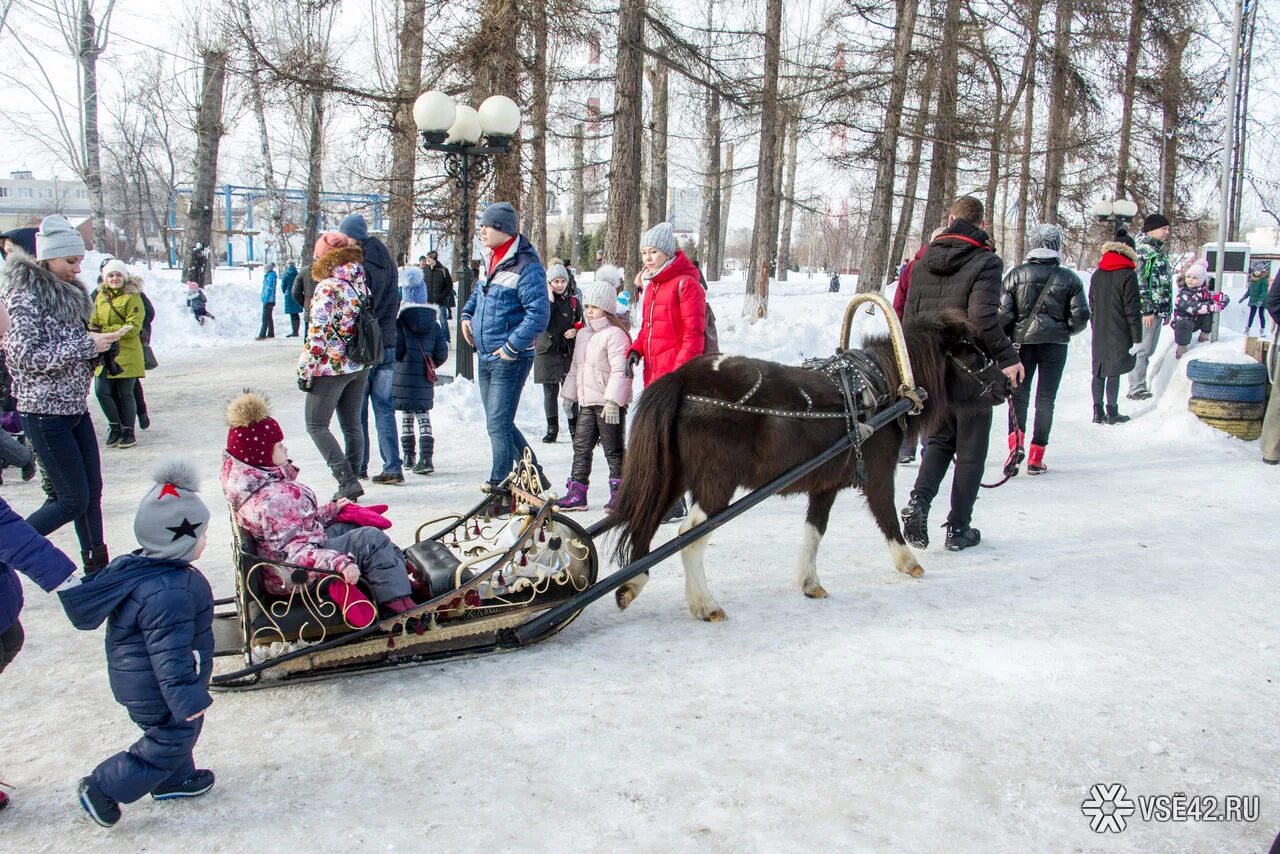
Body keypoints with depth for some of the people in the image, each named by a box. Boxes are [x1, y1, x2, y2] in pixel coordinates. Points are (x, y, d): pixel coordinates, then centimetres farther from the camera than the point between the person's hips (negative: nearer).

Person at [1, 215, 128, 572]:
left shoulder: (68, 292, 12)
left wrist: (102, 341, 3)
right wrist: (86, 345, -22)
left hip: (76, 408, 8)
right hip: (45, 413, -8)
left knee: (92, 492, 11)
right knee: (74, 501, -5)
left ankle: (97, 568, 21)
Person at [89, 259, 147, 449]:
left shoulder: (133, 298, -7)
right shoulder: (101, 297, 11)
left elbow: (133, 327, -14)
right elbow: (94, 321, 16)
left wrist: (105, 331, -19)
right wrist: (94, 330, -8)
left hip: (126, 354, -5)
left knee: (125, 394, 2)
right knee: (101, 391, -2)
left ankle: (128, 431, 15)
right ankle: (115, 426, 18)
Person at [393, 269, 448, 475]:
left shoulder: (400, 319, -9)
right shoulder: (434, 321, 3)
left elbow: (396, 349, -12)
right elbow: (442, 353, 3)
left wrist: (397, 361, 9)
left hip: (404, 376, -3)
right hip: (425, 380, 3)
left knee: (406, 416, 9)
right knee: (423, 415, 8)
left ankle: (409, 456, 15)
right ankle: (426, 457, -4)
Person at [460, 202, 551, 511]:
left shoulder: (526, 266, -15)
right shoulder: (490, 260, 12)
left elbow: (539, 313, -21)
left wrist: (511, 347, -20)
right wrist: (467, 315, 15)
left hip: (510, 359, -9)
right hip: (486, 357, 9)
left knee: (498, 426, -6)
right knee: (501, 424, 15)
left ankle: (499, 492, 3)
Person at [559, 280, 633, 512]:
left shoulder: (615, 334, -13)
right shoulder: (583, 334, 15)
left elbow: (620, 371, -18)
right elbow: (575, 367, 23)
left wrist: (612, 401, -24)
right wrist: (569, 394, 20)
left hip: (610, 403, -8)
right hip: (586, 402, 8)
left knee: (613, 450, 1)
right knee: (581, 446, 9)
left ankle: (619, 493, 10)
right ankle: (576, 493, 15)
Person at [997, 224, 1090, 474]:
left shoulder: (1016, 274, -5)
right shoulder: (1070, 279, -4)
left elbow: (1002, 312, -7)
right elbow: (1080, 318, -3)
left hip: (1022, 342, 0)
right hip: (1055, 345, 0)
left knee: (1019, 396, 10)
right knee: (1045, 399, 7)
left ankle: (1015, 440, -14)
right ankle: (1036, 458, 7)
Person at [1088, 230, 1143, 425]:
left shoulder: (1097, 274, 8)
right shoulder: (1128, 275, -11)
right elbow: (1132, 309, -11)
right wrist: (1136, 337, -7)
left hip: (1099, 333, 6)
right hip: (1119, 333, -6)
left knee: (1099, 371, 9)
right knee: (1114, 372, 0)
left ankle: (1098, 412, 13)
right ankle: (1112, 412, 6)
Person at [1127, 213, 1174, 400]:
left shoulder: (1159, 251, 20)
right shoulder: (1143, 251, -11)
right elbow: (1139, 283, -18)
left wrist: (1167, 310, 23)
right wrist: (1147, 310, -21)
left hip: (1158, 311, 10)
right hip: (1146, 311, -10)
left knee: (1148, 350, 13)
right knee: (1141, 349, -7)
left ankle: (1139, 386, 19)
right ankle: (1136, 389, -4)